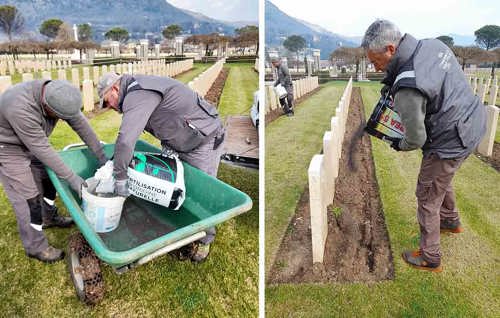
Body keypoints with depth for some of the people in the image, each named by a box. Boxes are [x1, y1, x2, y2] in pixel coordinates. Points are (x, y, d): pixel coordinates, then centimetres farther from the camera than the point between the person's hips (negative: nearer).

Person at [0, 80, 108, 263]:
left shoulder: (57, 95, -20)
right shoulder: (21, 108, -40)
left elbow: (80, 124, -12)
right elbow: (42, 149, -34)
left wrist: (101, 156, -10)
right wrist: (71, 178, -28)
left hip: (30, 143, 7)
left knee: (48, 178, 17)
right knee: (27, 197, -4)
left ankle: (49, 217, 40)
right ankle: (35, 246, 11)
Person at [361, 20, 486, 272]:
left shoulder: (407, 87, -33)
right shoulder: (433, 45, -5)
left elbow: (416, 139, -22)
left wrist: (399, 146, 1)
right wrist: (392, 83, 6)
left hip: (450, 142, -9)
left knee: (428, 199, 8)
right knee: (441, 180, 31)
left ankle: (430, 258, 24)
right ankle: (451, 221, 56)